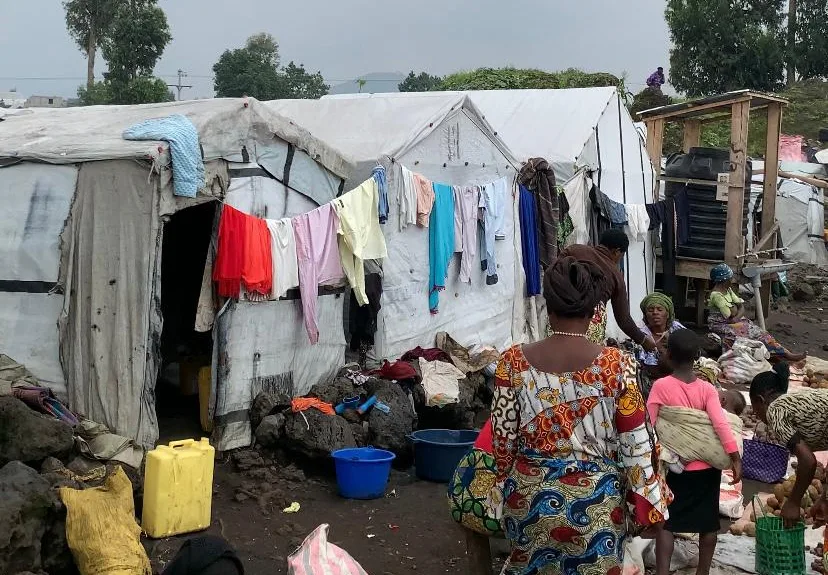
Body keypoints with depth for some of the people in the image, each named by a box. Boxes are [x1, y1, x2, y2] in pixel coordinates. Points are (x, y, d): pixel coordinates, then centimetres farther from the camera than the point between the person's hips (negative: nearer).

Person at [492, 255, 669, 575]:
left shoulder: (514, 361, -9)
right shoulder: (617, 364, -14)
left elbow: (502, 436, -3)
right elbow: (635, 444, -10)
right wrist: (648, 503, 1)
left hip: (530, 497, 2)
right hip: (594, 501, -2)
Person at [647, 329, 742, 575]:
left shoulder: (661, 386, -12)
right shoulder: (707, 388, -8)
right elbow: (721, 424, -18)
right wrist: (735, 458, -17)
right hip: (707, 465, 2)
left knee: (666, 521, 4)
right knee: (708, 521, 13)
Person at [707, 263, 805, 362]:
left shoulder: (728, 290, 9)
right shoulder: (716, 295, -21)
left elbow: (741, 307, 3)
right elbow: (732, 314, -22)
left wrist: (737, 317, -15)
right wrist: (734, 306, -3)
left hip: (734, 321, 9)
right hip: (721, 325, -9)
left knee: (757, 331, -7)